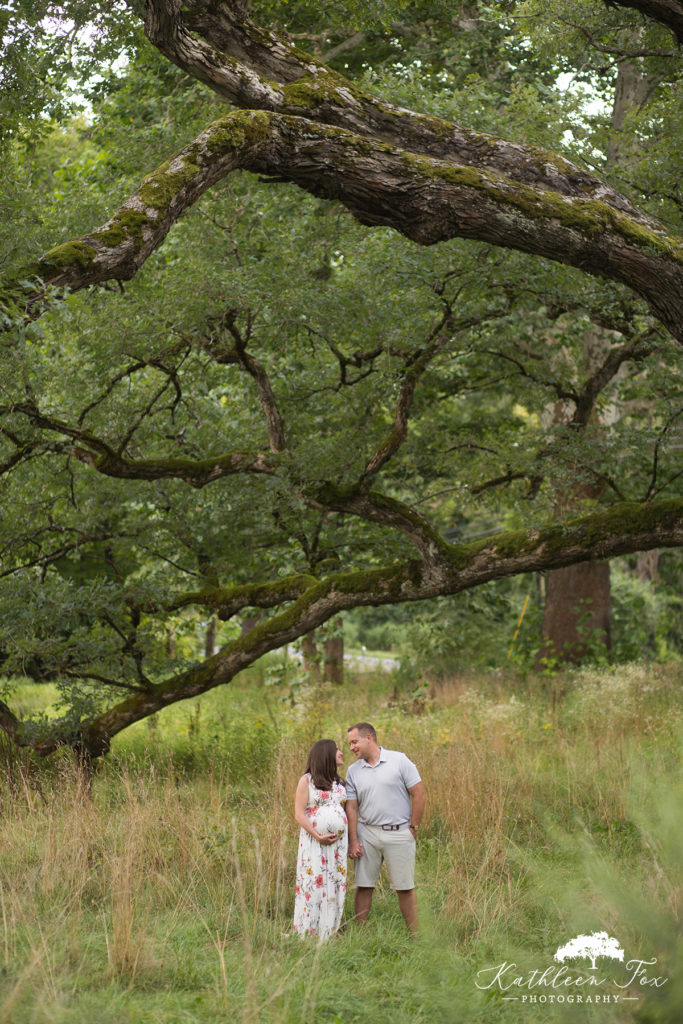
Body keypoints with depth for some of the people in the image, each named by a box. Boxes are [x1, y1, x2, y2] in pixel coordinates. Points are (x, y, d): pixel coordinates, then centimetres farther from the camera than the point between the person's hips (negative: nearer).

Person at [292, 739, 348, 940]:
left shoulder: (339, 782, 14)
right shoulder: (306, 781, -2)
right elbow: (299, 813, -7)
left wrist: (351, 839, 5)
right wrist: (318, 836, -15)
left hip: (338, 840, 5)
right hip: (314, 840, -5)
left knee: (335, 884, 2)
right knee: (312, 883, -7)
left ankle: (327, 935, 7)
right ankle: (306, 934, -3)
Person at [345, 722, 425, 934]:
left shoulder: (399, 761, -3)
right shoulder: (353, 771, 7)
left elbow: (418, 794, -3)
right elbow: (351, 807, 5)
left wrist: (413, 827, -3)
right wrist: (353, 841, -3)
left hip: (399, 834, -3)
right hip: (367, 833, 3)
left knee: (405, 888, 2)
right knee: (363, 886, 2)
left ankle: (414, 935, 9)